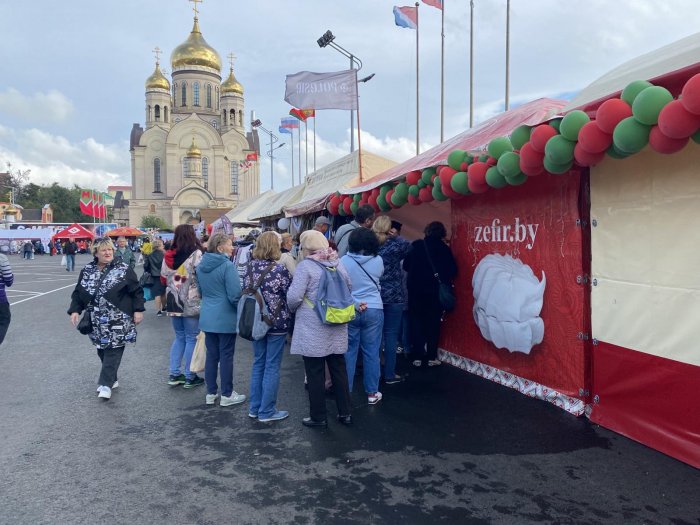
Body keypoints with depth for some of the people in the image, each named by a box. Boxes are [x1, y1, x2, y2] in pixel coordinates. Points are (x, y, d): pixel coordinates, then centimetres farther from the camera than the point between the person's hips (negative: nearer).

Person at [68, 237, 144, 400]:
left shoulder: (124, 269, -6)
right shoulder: (87, 271, 6)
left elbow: (136, 291, -4)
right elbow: (78, 293, 11)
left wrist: (138, 310, -8)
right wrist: (75, 310, -1)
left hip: (117, 321, -4)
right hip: (97, 322, 4)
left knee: (113, 350, -6)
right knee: (102, 350, 11)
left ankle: (106, 384, 0)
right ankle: (112, 379, 27)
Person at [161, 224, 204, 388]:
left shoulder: (168, 256, 5)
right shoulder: (195, 254, -12)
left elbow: (163, 278, 12)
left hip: (173, 301, 6)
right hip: (191, 302, -5)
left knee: (179, 337, 17)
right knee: (191, 338, 4)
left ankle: (174, 374, 18)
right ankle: (190, 377, 9)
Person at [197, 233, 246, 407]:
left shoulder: (200, 266, 6)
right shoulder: (227, 265, -18)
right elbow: (235, 294, -19)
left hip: (207, 317, 7)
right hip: (226, 318, -7)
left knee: (211, 355, 13)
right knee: (226, 356, 3)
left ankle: (211, 393, 21)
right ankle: (227, 395, 12)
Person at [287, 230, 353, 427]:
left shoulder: (306, 266, -13)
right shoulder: (339, 264, 5)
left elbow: (294, 296, -18)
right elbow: (348, 290, 13)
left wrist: (293, 308, 2)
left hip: (313, 330, -5)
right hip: (337, 329, 6)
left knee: (315, 374, 6)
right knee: (339, 370, 15)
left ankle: (318, 417, 16)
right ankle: (345, 413, 24)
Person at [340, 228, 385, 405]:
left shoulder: (343, 261, -6)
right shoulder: (378, 260, -3)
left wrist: (353, 303, 4)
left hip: (349, 311, 0)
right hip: (374, 310, 0)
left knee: (349, 351, 9)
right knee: (371, 352, 6)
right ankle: (372, 393, 15)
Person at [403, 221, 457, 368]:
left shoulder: (416, 245, -3)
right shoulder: (444, 249, -4)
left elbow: (405, 265, 2)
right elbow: (452, 270, -4)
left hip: (416, 290, 1)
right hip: (435, 291, 0)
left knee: (416, 322, 9)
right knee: (433, 323, 10)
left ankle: (417, 357, 8)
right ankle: (431, 357, 11)